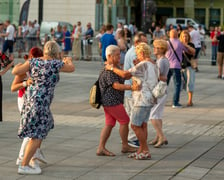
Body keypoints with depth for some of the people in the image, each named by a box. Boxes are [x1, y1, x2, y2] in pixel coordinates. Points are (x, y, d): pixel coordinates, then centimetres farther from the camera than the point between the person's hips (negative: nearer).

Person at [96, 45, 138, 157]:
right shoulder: (109, 71, -19)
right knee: (124, 121, 1)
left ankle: (101, 148, 5)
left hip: (108, 101, 10)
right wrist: (131, 87, -39)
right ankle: (125, 146, 14)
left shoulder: (114, 68, 15)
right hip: (112, 102, -10)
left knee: (109, 124, 8)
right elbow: (116, 86, -28)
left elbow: (125, 76, 23)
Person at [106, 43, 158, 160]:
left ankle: (146, 152, -1)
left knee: (135, 126, -4)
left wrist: (112, 68, -9)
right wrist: (137, 65, 12)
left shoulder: (143, 65, -18)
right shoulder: (152, 64, 13)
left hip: (142, 100, -10)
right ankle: (141, 151, 16)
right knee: (142, 125, 12)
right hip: (149, 99, 10)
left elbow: (125, 75, -22)